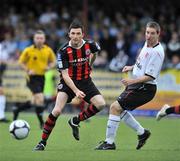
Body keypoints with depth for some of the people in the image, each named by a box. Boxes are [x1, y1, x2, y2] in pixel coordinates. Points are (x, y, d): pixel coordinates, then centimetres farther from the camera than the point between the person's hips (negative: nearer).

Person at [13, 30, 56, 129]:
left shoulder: (48, 50, 1)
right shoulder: (28, 50, -8)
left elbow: (53, 61, 14)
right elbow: (21, 62, 0)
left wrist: (49, 67, -8)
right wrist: (28, 71, -15)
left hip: (42, 77, 5)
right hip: (32, 77, -5)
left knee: (34, 102, 11)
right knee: (40, 98, -21)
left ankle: (17, 111, 34)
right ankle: (41, 122, -11)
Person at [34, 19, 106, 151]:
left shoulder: (90, 45, -10)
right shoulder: (63, 51, -20)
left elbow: (95, 52, 17)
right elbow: (65, 75, -21)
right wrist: (76, 91, -31)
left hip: (85, 81, 3)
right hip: (68, 82, -3)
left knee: (101, 104, -16)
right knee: (57, 110, -21)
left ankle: (75, 121, 7)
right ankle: (43, 142, -8)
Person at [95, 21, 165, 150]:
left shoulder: (157, 52, -22)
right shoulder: (147, 44, 6)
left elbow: (150, 76, -23)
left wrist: (133, 81, -30)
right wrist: (132, 67, 15)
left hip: (144, 89, -10)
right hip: (136, 86, 10)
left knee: (115, 107, -14)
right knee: (119, 109, 16)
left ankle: (109, 143, -7)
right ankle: (142, 133, 26)